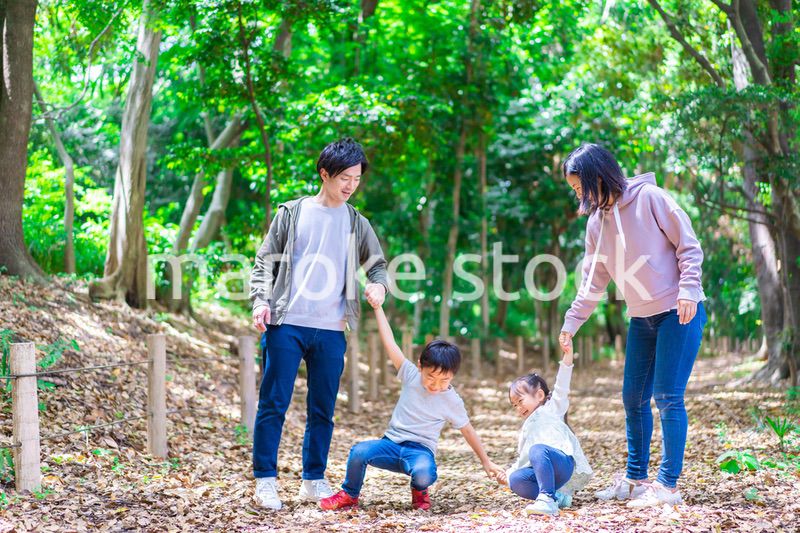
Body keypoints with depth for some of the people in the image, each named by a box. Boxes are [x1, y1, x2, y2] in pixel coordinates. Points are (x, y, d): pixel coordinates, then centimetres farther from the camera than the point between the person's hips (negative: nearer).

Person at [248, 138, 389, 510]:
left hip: (331, 330, 3)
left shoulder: (356, 223, 11)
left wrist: (379, 285, -7)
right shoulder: (292, 213, 5)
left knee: (323, 409, 8)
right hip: (286, 325, -3)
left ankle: (314, 481, 18)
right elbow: (265, 261, 5)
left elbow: (377, 264, 16)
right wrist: (261, 300, -9)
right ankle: (265, 480, 3)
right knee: (274, 404, -4)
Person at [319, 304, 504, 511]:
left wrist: (486, 461, 13)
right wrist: (377, 308, -9)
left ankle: (419, 491, 3)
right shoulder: (411, 375, -2)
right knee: (359, 451, -30)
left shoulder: (452, 401, -4)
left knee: (424, 474, -37)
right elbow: (390, 343, -5)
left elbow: (467, 430, 9)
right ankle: (349, 495, -1)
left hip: (420, 451, -1)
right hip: (392, 443, 2)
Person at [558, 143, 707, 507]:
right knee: (633, 399, 9)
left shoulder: (649, 198, -12)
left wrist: (688, 290, -18)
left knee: (668, 397, -9)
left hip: (679, 313, -7)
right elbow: (593, 281, 15)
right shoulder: (597, 222, 8)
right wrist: (571, 323, 11)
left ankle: (668, 485, -3)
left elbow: (688, 246, -9)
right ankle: (635, 480, 20)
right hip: (641, 319, 7)